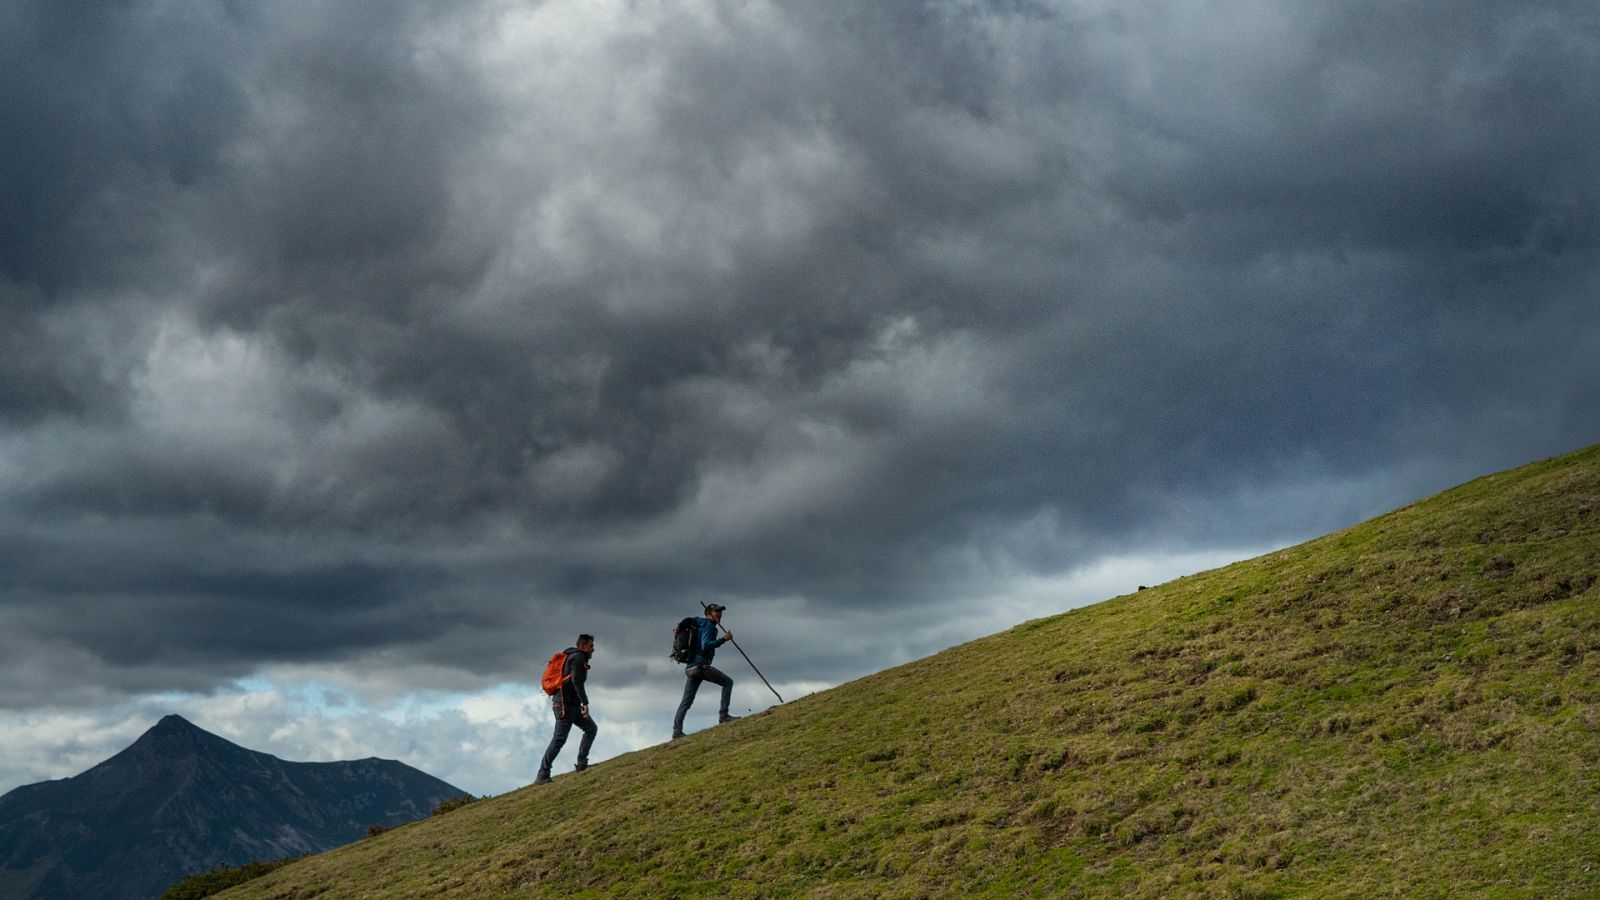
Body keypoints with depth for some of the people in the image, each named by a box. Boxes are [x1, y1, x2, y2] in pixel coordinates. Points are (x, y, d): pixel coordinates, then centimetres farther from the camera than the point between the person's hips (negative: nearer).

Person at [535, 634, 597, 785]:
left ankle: (582, 764, 5)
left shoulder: (573, 657, 22)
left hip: (573, 704, 10)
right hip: (565, 704, -10)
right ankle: (542, 776, -9)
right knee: (559, 739, -10)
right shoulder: (578, 657, -9)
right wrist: (585, 702, -25)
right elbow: (577, 681, -21)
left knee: (591, 728, 9)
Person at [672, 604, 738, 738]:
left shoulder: (700, 625, 23)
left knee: (687, 701, 5)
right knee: (727, 682, -1)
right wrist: (723, 639, -21)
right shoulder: (708, 625, -5)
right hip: (701, 665, -9)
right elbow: (706, 645, -19)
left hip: (691, 667, 9)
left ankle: (677, 731, -1)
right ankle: (723, 716, -8)